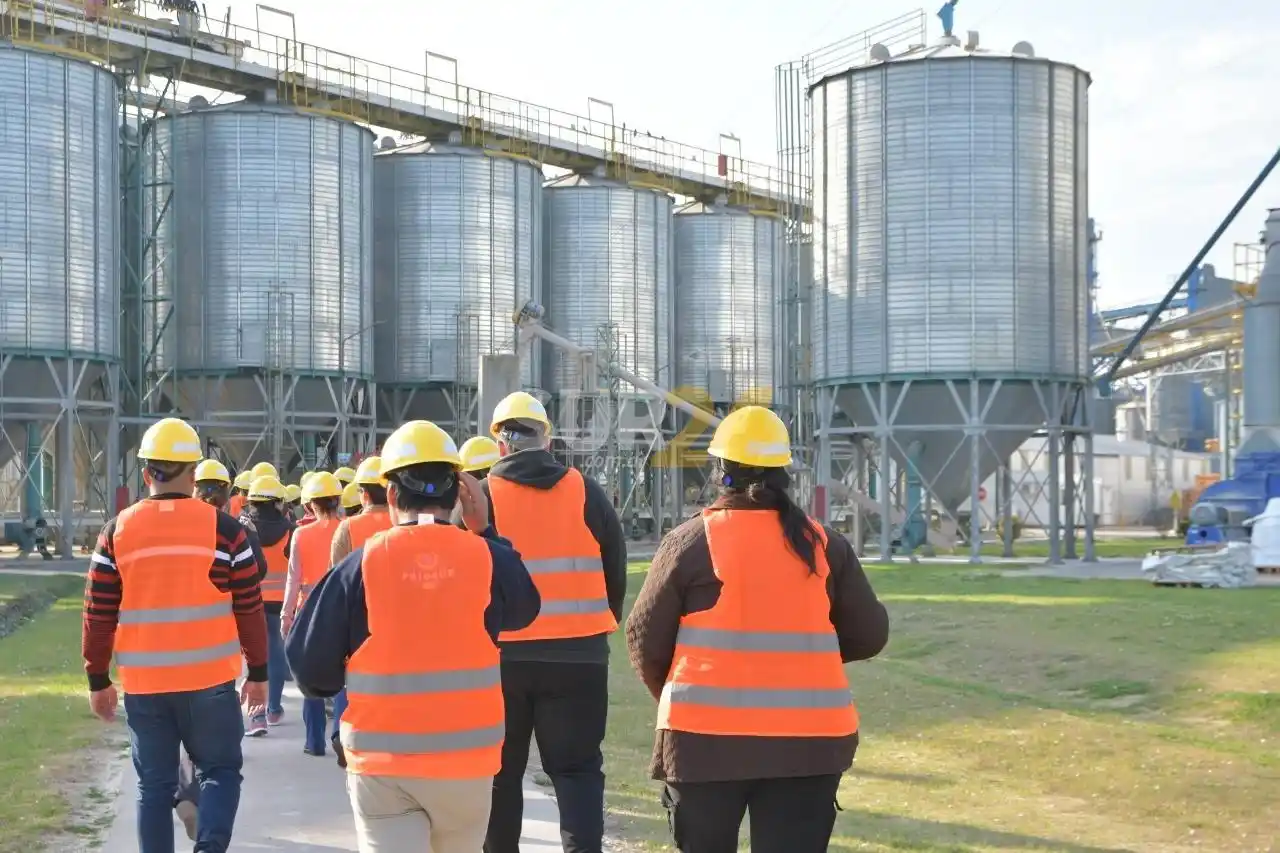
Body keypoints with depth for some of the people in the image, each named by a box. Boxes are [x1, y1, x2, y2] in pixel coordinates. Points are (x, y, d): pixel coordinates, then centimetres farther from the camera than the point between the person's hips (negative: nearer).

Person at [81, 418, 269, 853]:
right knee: (220, 770, 12)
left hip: (143, 685, 2)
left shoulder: (117, 531, 1)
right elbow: (249, 610, -2)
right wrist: (258, 672, 9)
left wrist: (98, 680, 13)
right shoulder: (223, 528, -4)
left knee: (154, 784, 12)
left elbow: (99, 615, 3)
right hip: (210, 681, -2)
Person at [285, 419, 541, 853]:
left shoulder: (360, 564, -9)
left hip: (382, 763, -1)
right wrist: (484, 531, 17)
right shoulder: (487, 558, -6)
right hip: (467, 758, 2)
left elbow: (312, 667, -5)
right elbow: (525, 609, 16)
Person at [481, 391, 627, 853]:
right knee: (577, 767, 6)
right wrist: (598, 626, 22)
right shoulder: (587, 492, 1)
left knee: (500, 771, 15)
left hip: (500, 654, 0)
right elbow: (616, 572, 7)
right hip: (577, 655, 0)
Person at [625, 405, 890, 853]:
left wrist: (673, 695, 18)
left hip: (706, 737, -1)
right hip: (807, 739, 1)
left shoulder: (690, 541, -4)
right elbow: (869, 635, 8)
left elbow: (646, 637, 0)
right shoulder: (824, 544, 2)